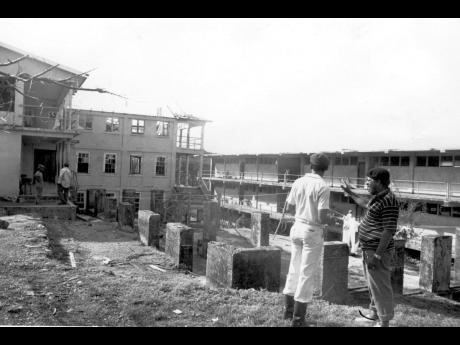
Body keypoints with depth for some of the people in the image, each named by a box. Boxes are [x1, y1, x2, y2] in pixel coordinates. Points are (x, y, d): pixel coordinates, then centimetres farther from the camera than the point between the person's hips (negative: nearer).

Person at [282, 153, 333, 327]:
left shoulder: (298, 182, 1)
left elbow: (288, 208, 7)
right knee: (307, 273, 4)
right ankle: (297, 319, 12)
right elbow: (322, 217, -18)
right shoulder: (323, 187, -14)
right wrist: (332, 220, 3)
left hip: (297, 227, 6)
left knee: (294, 268, 18)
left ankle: (288, 309, 30)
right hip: (313, 231, -5)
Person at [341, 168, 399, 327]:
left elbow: (389, 231, -24)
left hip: (378, 251, -11)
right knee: (373, 284, 23)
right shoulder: (378, 197, 10)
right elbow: (367, 204, 34)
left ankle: (384, 322, 14)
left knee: (380, 287, 0)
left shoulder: (389, 201, -21)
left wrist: (377, 255, -24)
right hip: (369, 249, 11)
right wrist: (350, 192, 38)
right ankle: (374, 313, 39)